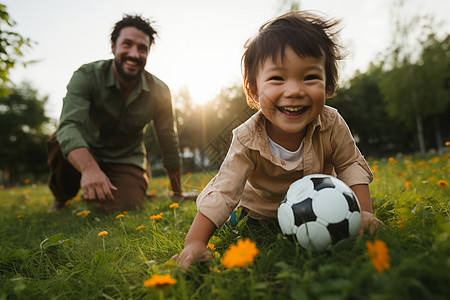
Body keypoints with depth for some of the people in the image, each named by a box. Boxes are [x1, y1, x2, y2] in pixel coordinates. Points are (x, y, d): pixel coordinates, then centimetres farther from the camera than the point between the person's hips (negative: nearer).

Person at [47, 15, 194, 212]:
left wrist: (177, 192, 3)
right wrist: (89, 168, -56)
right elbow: (69, 126, -35)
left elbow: (168, 144, -4)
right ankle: (62, 197, 3)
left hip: (126, 159, 1)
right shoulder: (87, 76, -20)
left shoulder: (159, 92, -13)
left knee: (125, 205, -24)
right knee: (60, 144, -33)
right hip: (85, 154, -1)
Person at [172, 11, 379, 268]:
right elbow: (222, 193, -33)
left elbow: (351, 165, -12)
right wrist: (195, 242, -42)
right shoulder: (247, 141, -35)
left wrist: (364, 211, -24)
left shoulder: (331, 124, -29)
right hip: (263, 211, -1)